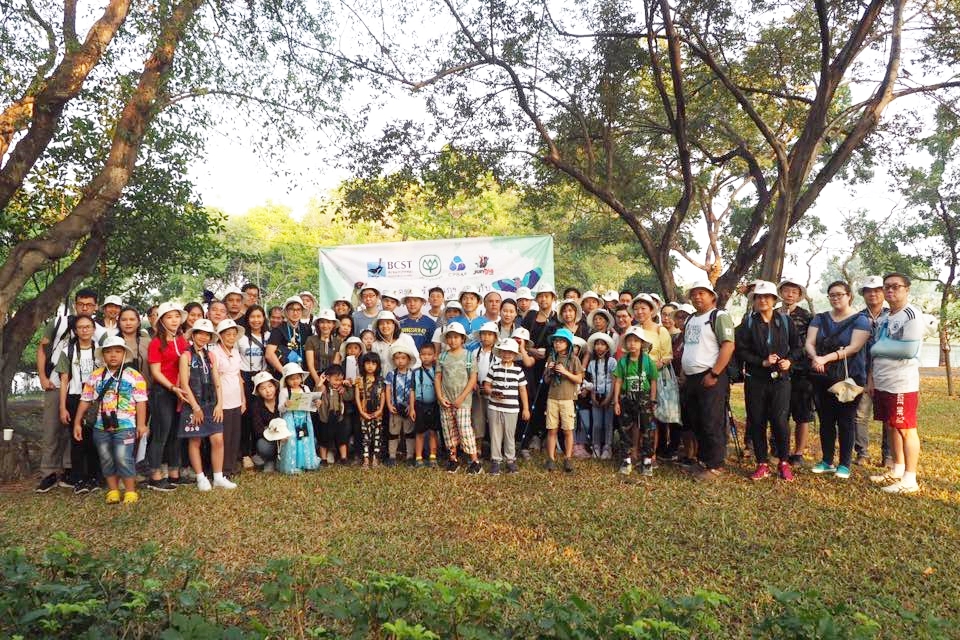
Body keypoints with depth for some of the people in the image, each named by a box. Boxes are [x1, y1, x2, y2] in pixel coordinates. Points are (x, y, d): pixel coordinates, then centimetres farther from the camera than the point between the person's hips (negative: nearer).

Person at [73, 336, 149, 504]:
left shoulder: (134, 376, -2)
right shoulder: (95, 376, 8)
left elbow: (140, 401, -4)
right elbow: (85, 400, 11)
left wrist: (141, 424, -8)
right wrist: (77, 422, 9)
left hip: (125, 426, -4)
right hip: (101, 426, 4)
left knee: (123, 459, -7)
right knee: (106, 459, 10)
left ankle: (130, 491, 4)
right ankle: (113, 491, 22)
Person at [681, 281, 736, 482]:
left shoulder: (719, 316, -6)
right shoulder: (690, 320, 19)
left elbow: (728, 346, -16)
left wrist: (714, 374, -19)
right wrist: (684, 373, 14)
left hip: (711, 379, -8)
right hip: (691, 379, 8)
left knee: (712, 425, -5)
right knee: (696, 424, 13)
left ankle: (715, 466, 3)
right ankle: (703, 460, 24)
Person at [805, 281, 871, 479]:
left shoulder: (860, 320, -2)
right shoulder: (820, 319, 10)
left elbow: (854, 347, -15)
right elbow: (809, 343, 0)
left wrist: (826, 358, -25)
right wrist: (815, 357, -23)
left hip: (850, 377, -4)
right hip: (822, 378, 4)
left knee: (846, 421, 1)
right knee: (826, 420, 9)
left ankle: (845, 464, 11)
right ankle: (827, 461, 19)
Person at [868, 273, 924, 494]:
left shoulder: (911, 315, -11)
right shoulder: (884, 319, 15)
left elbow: (909, 350, -22)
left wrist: (879, 347, -10)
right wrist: (871, 378, 13)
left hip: (902, 385, -8)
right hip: (882, 384, 8)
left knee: (906, 430, -3)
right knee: (891, 427, 15)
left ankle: (910, 479, 3)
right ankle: (898, 471, 27)